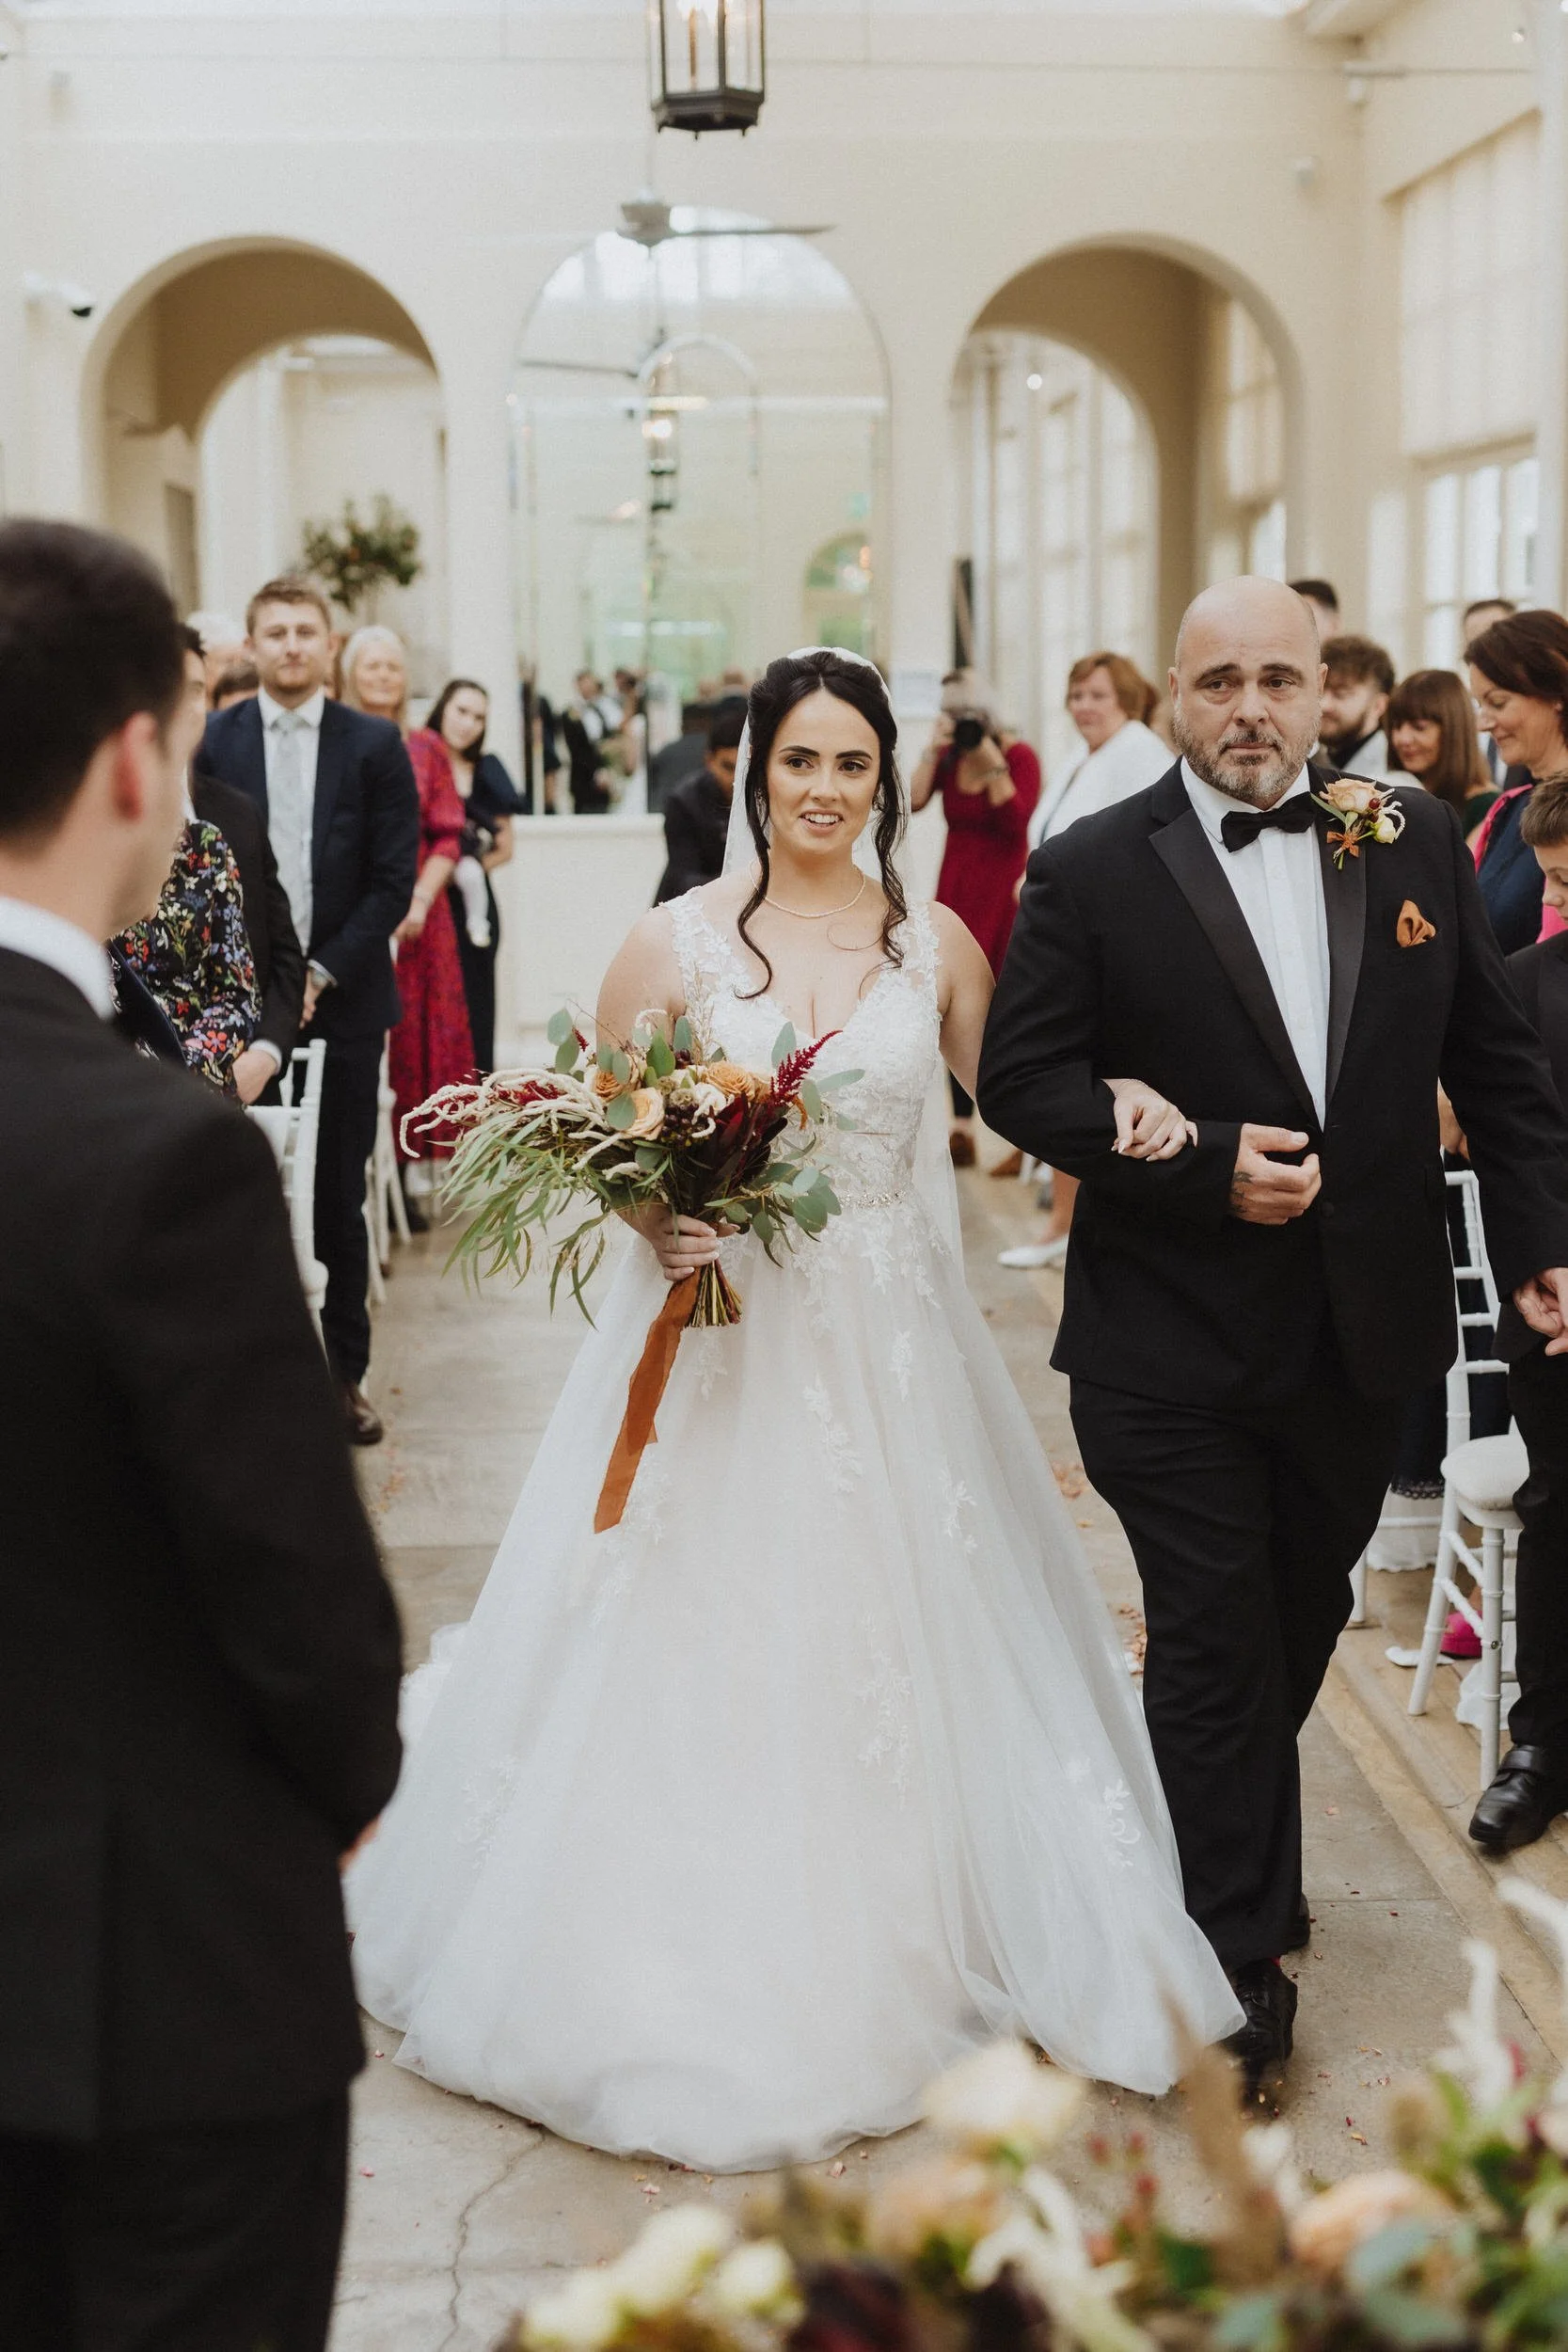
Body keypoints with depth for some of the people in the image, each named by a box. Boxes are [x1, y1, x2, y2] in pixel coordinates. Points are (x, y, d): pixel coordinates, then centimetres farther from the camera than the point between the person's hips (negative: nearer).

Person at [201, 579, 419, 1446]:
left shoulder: (374, 744, 3)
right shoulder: (210, 742, 3)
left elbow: (393, 879, 0)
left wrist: (321, 974, -8)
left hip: (341, 1000, 0)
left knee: (340, 1196, 6)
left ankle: (343, 1371, 15)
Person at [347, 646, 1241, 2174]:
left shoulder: (935, 944, 3)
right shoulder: (676, 942, -3)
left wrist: (1116, 1107, -10)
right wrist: (654, 1216, -18)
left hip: (892, 1347, 2)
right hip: (720, 1338, -2)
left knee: (891, 1635, 9)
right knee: (699, 1657, 2)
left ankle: (890, 1958, 28)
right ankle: (701, 1975, 19)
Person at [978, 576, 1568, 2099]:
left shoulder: (1417, 846, 3)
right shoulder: (1093, 873, -7)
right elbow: (1021, 1078, -10)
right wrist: (1205, 1163, -20)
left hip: (1362, 1331, 4)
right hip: (1176, 1339, -4)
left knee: (1300, 1625, 19)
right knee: (1213, 1645, 2)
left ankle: (1247, 1876, 43)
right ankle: (1236, 1954, 16)